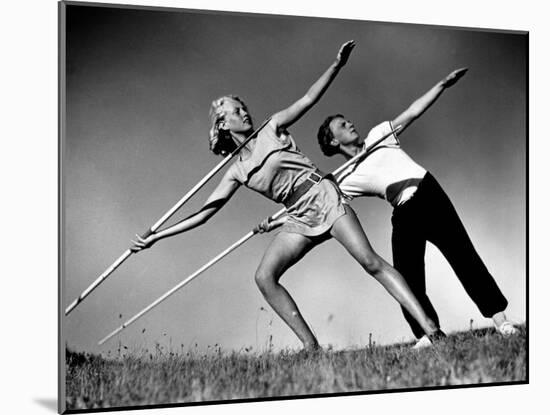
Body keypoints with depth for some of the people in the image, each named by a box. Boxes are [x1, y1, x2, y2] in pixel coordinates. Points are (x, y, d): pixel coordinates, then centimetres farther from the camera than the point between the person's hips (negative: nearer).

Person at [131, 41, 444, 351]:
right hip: (299, 220, 3)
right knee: (264, 277, -16)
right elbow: (204, 213, 8)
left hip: (324, 198, -3)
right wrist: (156, 236, 4)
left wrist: (338, 64, -15)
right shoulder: (237, 172, 10)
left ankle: (430, 327, -18)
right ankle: (311, 346, -17)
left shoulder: (272, 129, 7)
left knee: (371, 262, -16)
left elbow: (309, 99, -1)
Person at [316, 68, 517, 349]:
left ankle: (498, 316, -7)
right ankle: (426, 335, -7)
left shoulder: (378, 134, 16)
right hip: (404, 215, 0)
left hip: (429, 194, 0)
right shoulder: (347, 178, 10)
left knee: (463, 254, -8)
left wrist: (443, 84, 6)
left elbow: (413, 112, 13)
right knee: (408, 278, -13)